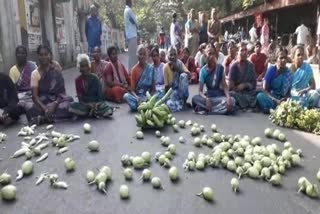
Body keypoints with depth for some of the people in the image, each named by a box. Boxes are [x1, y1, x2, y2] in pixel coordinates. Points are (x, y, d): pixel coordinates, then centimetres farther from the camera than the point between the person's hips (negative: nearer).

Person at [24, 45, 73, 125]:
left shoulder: (56, 70, 0)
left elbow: (62, 91, -5)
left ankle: (41, 118, -29)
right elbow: (34, 96, -9)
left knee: (69, 104, -33)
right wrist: (45, 108, -28)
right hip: (42, 103, 0)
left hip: (56, 101, 1)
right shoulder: (35, 73, 0)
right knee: (28, 106, -31)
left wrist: (55, 104, -25)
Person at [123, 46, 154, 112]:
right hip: (137, 96, 0)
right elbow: (132, 90, -3)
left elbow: (153, 88, 5)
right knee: (126, 96, -31)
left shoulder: (151, 68, 2)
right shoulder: (134, 69, 0)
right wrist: (137, 98, -23)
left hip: (148, 96, 1)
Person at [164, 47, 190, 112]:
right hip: (172, 91, -2)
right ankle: (180, 102, 0)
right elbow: (166, 85, -7)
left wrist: (178, 69, -32)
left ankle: (183, 101, -15)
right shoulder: (166, 67, -9)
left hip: (182, 90, 2)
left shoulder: (179, 63, -5)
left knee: (183, 75, -29)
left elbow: (188, 74, -21)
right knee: (170, 104, -35)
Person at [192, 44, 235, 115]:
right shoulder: (203, 70, -5)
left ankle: (205, 109, -26)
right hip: (208, 96, 0)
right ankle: (220, 108, -26)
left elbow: (224, 85, -5)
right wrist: (206, 99, -31)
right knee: (195, 98, -30)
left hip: (220, 96, 1)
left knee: (232, 101, -32)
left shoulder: (220, 68, -2)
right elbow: (200, 91, -9)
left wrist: (228, 97, -26)